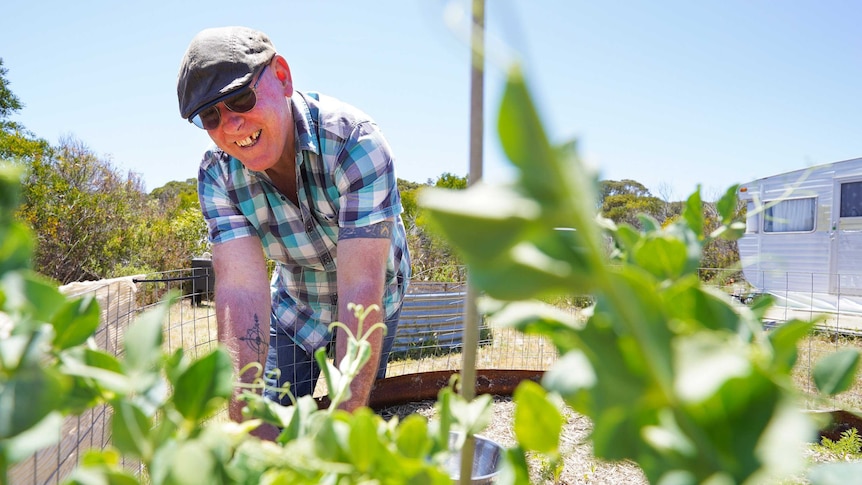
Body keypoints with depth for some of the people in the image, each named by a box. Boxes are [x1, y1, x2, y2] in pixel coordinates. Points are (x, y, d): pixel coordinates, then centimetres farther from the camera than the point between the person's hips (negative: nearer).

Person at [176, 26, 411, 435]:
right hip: (293, 303, 3)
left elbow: (360, 288, -39)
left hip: (373, 304, -2)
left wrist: (346, 420, -39)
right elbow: (241, 288, -29)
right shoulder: (217, 174, -21)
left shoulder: (353, 140, -35)